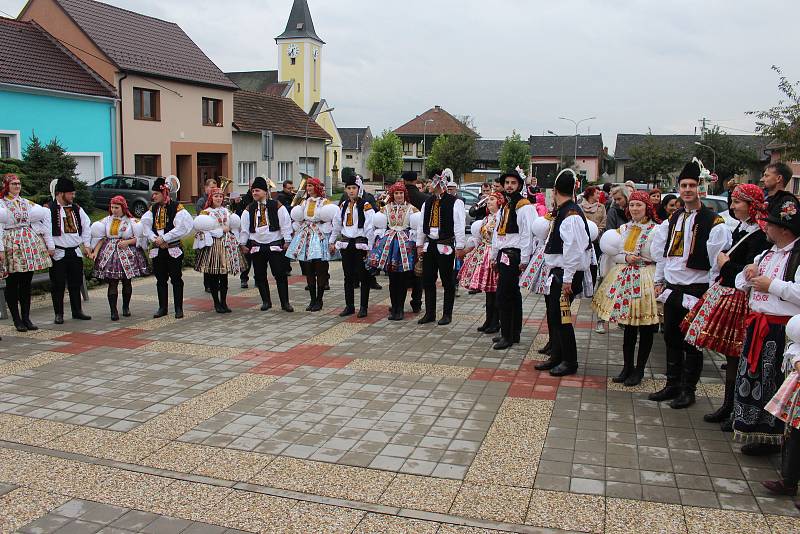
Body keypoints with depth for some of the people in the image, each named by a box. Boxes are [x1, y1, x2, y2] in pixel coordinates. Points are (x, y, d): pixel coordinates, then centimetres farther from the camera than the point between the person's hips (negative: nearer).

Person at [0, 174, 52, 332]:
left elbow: (44, 214, 12)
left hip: (29, 243, 4)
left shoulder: (26, 202, 14)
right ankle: (17, 320, 7)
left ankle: (26, 318, 11)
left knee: (26, 283, 6)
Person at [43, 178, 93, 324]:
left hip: (76, 251, 5)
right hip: (58, 253, -5)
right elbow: (46, 229, -13)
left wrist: (87, 245, 7)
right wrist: (51, 247, -18)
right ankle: (59, 314, 9)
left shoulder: (77, 209, 11)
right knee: (58, 284, 0)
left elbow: (86, 226, 13)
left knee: (76, 282, 11)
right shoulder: (49, 209, -7)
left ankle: (77, 311, 21)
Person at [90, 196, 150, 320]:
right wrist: (95, 251, -4)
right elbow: (101, 238, 7)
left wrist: (128, 242, -16)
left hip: (127, 253, -1)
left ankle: (126, 307, 25)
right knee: (112, 283, -5)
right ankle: (113, 311, -6)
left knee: (127, 282, 9)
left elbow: (139, 238, -1)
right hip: (110, 254, 1)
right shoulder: (106, 220, 9)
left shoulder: (131, 221, 1)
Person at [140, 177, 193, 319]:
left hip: (173, 249, -5)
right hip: (157, 249, 5)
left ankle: (178, 308, 10)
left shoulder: (177, 207, -9)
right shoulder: (153, 209, 9)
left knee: (176, 279, 1)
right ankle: (162, 308, 21)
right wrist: (155, 239, -13)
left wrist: (164, 239, -17)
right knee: (161, 280, 12)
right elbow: (145, 225, 2)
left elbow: (182, 227, -17)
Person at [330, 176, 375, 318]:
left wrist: (369, 248, -12)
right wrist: (332, 242, 18)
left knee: (363, 277, 1)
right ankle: (349, 306, 19)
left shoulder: (366, 206, -7)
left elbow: (370, 228, -10)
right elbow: (337, 225, 19)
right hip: (346, 244, 5)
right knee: (348, 277, 10)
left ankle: (364, 307, 9)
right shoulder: (343, 206, 10)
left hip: (360, 244, -5)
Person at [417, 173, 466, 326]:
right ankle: (430, 313, 19)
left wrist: (460, 247, -12)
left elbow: (459, 226, -8)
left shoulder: (455, 203, -5)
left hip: (446, 246, -6)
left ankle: (447, 314, 13)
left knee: (448, 282, 4)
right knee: (428, 280, 9)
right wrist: (420, 244, 15)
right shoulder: (427, 203, 12)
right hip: (429, 245, 6)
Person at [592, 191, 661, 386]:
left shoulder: (655, 229, -7)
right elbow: (614, 254, 10)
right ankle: (627, 367, 22)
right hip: (624, 278, 5)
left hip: (646, 279, -5)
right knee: (628, 326, 11)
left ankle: (639, 370, 17)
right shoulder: (623, 229, 10)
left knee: (645, 328, 5)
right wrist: (626, 258, -8)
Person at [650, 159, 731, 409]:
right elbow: (660, 252, 16)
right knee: (671, 338, 14)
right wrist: (659, 281, 14)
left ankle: (688, 390, 16)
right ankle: (672, 385, 28)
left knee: (691, 342, 3)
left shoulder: (714, 223, -10)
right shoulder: (673, 220, 10)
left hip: (696, 291, -6)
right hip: (671, 289, 6)